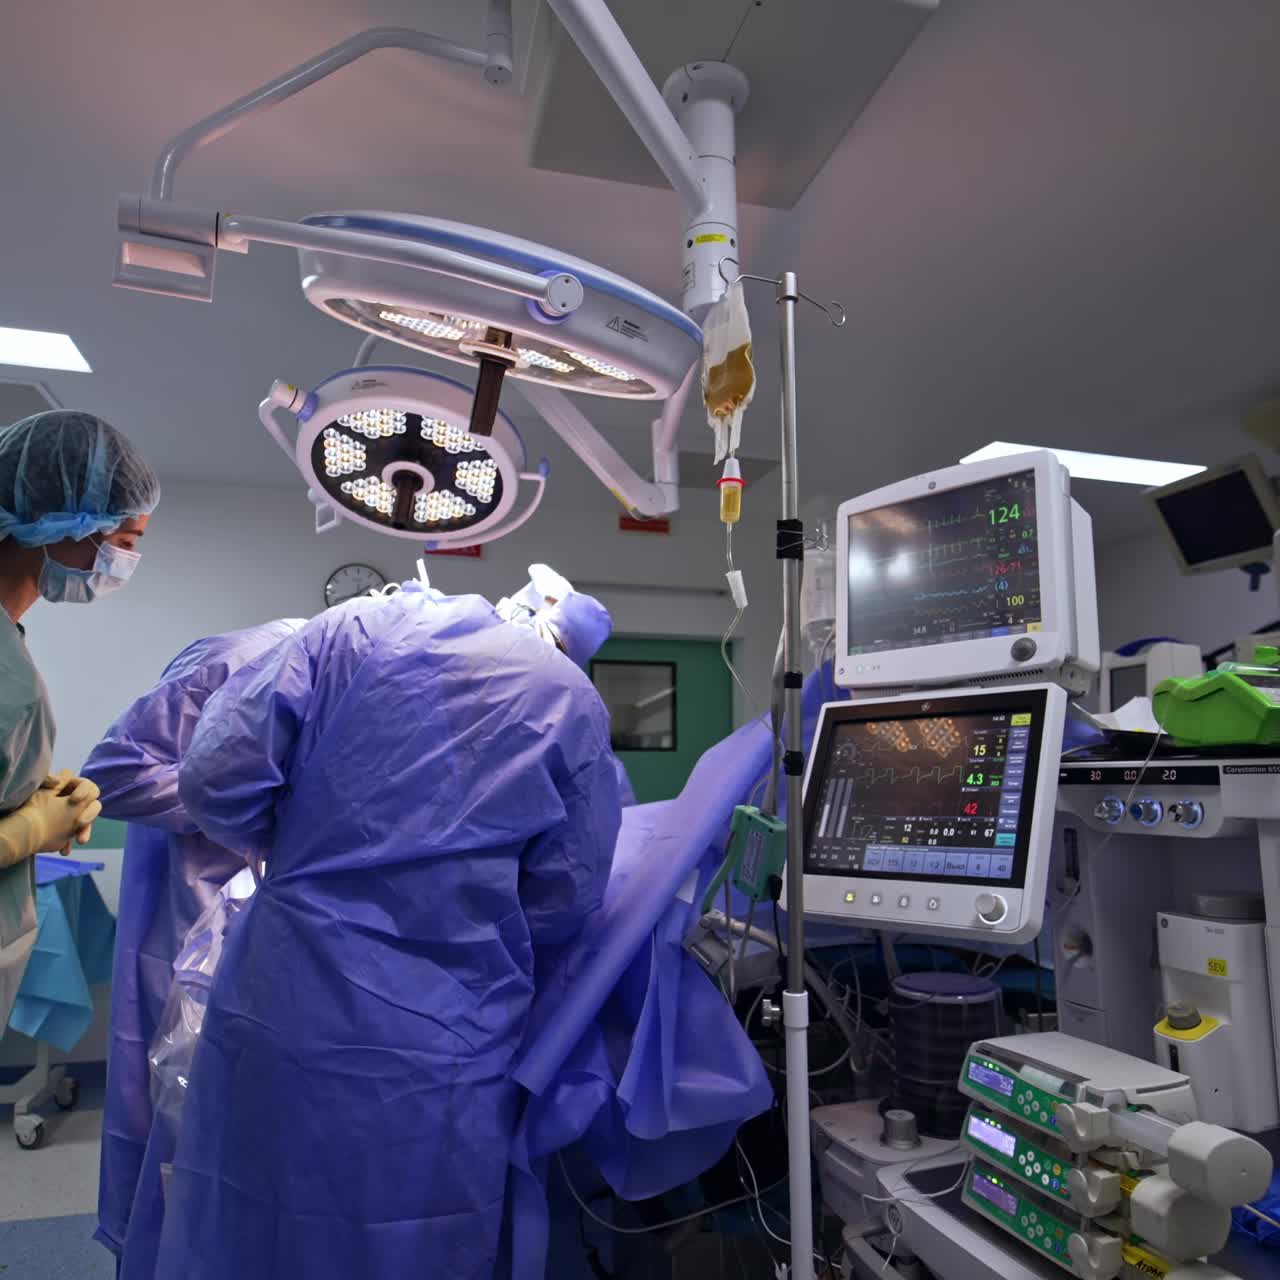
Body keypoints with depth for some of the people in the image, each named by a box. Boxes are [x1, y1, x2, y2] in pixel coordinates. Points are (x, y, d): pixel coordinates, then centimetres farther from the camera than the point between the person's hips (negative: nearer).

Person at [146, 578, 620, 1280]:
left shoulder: (351, 629, 0)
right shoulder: (575, 701, -1)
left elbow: (217, 781, -5)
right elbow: (562, 907, -2)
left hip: (278, 1011, 1)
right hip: (437, 1050, -1)